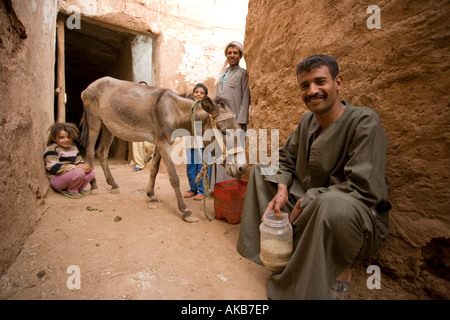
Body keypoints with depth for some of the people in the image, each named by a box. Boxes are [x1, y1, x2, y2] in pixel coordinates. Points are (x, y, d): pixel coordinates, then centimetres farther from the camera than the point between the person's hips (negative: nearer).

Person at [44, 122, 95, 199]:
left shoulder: (73, 147, 11)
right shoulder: (51, 149, -13)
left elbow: (79, 161, 14)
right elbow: (54, 167, -22)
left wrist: (85, 166, -12)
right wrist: (76, 167, -27)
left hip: (71, 173, 8)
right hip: (56, 180, -7)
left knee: (91, 172, -11)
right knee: (79, 172, -33)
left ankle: (78, 188, 3)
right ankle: (71, 191, -9)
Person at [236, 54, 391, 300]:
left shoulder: (364, 122, -19)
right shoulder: (307, 120, 2)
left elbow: (364, 189, -28)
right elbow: (285, 158, 9)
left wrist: (308, 201, -22)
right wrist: (282, 188, -12)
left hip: (358, 219, -6)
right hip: (309, 206, 7)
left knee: (332, 203, -43)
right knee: (262, 169, 4)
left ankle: (341, 272, -10)